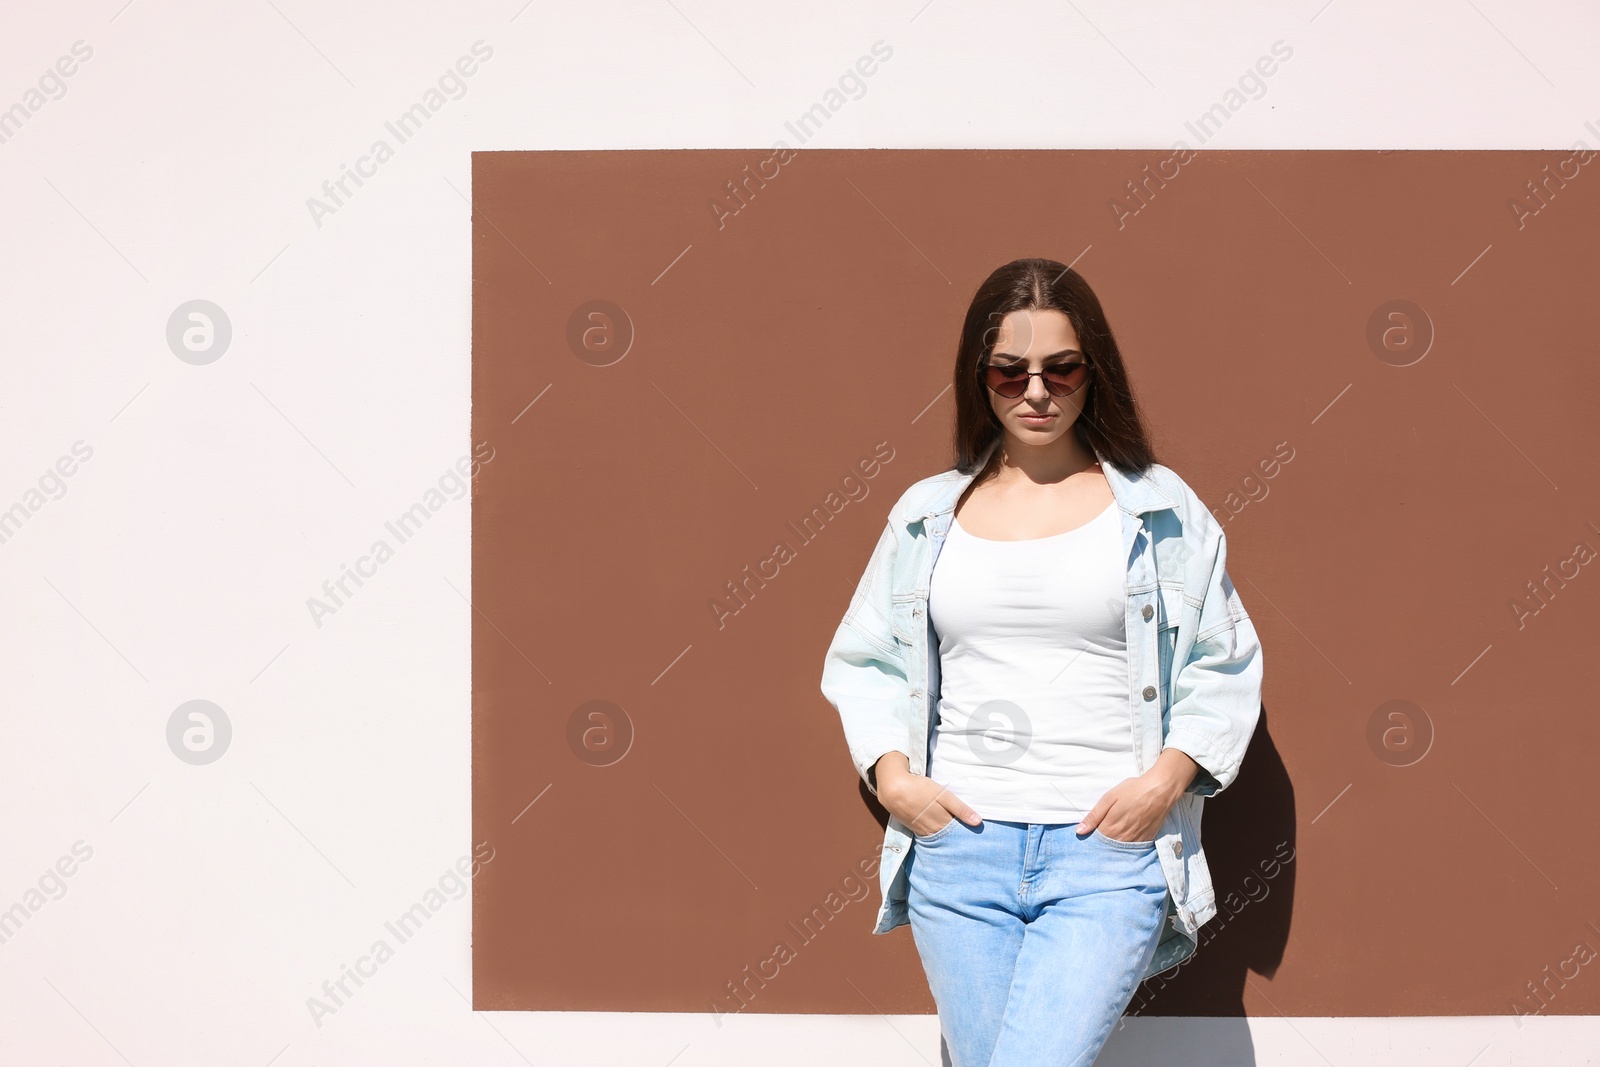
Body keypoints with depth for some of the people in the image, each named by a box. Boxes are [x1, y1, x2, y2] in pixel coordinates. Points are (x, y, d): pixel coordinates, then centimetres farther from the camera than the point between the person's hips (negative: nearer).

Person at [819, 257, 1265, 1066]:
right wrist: (893, 778, 1)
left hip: (1110, 854, -3)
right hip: (956, 845, 3)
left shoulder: (1159, 509, 6)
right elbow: (861, 660, 17)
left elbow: (1225, 667, 8)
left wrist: (1167, 778, -7)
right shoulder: (927, 513, 12)